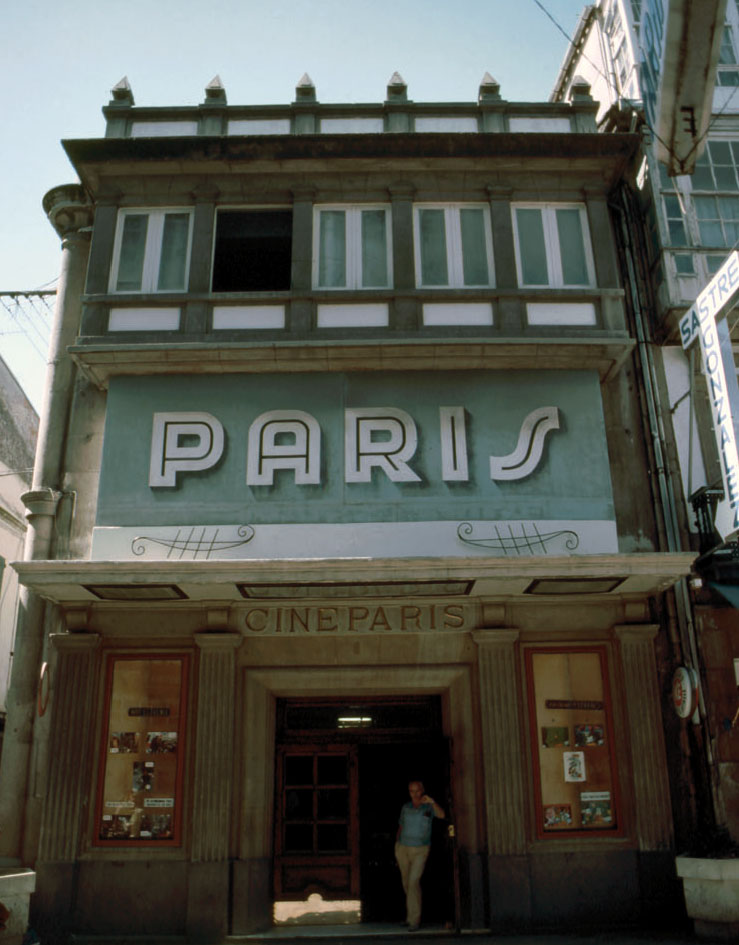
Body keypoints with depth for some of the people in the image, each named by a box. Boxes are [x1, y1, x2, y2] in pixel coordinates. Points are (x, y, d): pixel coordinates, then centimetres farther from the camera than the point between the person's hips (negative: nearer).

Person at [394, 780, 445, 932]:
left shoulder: (429, 806, -10)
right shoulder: (405, 807, 0)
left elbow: (442, 815, -30)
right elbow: (401, 827, 10)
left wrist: (432, 801, -48)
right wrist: (397, 847, 5)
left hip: (421, 851, -3)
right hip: (403, 849, 3)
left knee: (414, 881, -17)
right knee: (406, 882, 12)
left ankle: (414, 919, -10)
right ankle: (413, 911, 35)